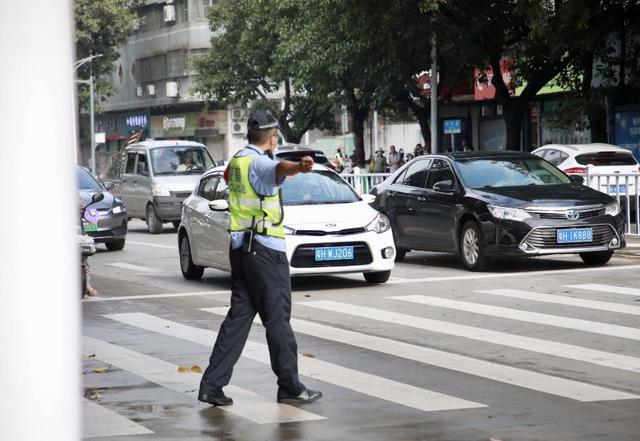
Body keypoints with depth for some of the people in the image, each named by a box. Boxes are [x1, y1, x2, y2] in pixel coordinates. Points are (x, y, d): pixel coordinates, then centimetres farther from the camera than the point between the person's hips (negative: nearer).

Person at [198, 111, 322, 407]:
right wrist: (299, 167, -64)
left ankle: (212, 385, 4)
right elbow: (279, 168, -41)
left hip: (240, 247, 9)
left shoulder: (236, 161, 13)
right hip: (264, 249, -9)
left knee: (239, 315, 9)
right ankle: (290, 387, 4)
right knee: (277, 318, -2)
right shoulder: (258, 163, -15)